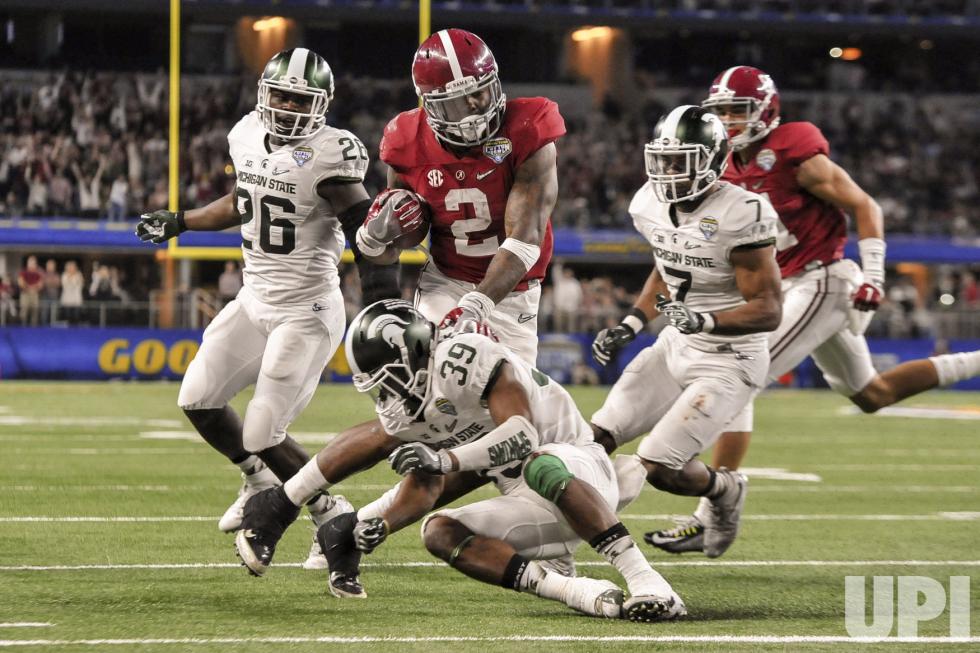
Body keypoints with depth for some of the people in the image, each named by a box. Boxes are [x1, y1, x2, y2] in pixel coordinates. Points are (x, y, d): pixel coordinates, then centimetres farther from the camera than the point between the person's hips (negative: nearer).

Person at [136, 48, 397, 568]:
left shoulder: (327, 155, -19)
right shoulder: (248, 136, 4)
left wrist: (385, 304, -29)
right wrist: (178, 223, 30)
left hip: (305, 313, -8)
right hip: (254, 300, 8)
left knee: (262, 435, -10)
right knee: (197, 400, 9)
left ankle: (333, 518, 9)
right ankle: (260, 484, 32)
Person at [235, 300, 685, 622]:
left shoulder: (468, 359, -21)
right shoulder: (405, 418, 5)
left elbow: (523, 436, -30)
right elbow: (421, 490, 9)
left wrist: (446, 459, -38)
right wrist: (372, 526, -10)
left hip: (577, 467, -8)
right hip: (530, 508, 8)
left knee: (540, 466, -40)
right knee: (439, 532, -14)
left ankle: (646, 580, -43)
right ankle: (583, 594, -27)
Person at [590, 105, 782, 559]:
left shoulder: (740, 215, -23)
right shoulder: (652, 205, 0)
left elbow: (768, 311, -22)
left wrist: (705, 321, -36)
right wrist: (629, 326, 10)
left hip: (727, 364, -7)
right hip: (675, 349, 7)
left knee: (659, 467, -13)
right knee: (594, 440, -1)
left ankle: (724, 489, 18)